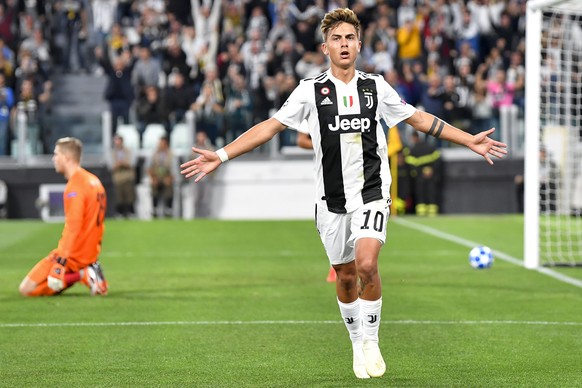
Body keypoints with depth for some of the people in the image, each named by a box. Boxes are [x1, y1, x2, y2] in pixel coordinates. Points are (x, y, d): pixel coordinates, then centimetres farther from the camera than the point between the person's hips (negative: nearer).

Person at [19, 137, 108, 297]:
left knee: (26, 288, -6)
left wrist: (60, 263, -27)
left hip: (74, 255, -9)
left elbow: (73, 227, -23)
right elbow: (96, 223, 18)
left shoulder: (75, 185, -15)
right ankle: (86, 273, 3)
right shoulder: (94, 181, 14)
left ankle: (82, 275, -15)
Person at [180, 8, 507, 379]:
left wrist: (470, 140, 8)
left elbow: (419, 119, 12)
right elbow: (272, 125, -1)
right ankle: (358, 345, 28)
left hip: (372, 192, -1)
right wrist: (221, 156, -8)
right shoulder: (311, 90, -1)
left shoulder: (376, 86, 3)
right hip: (332, 198, 1)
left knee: (367, 265, -20)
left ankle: (371, 341, -4)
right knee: (346, 276, 8)